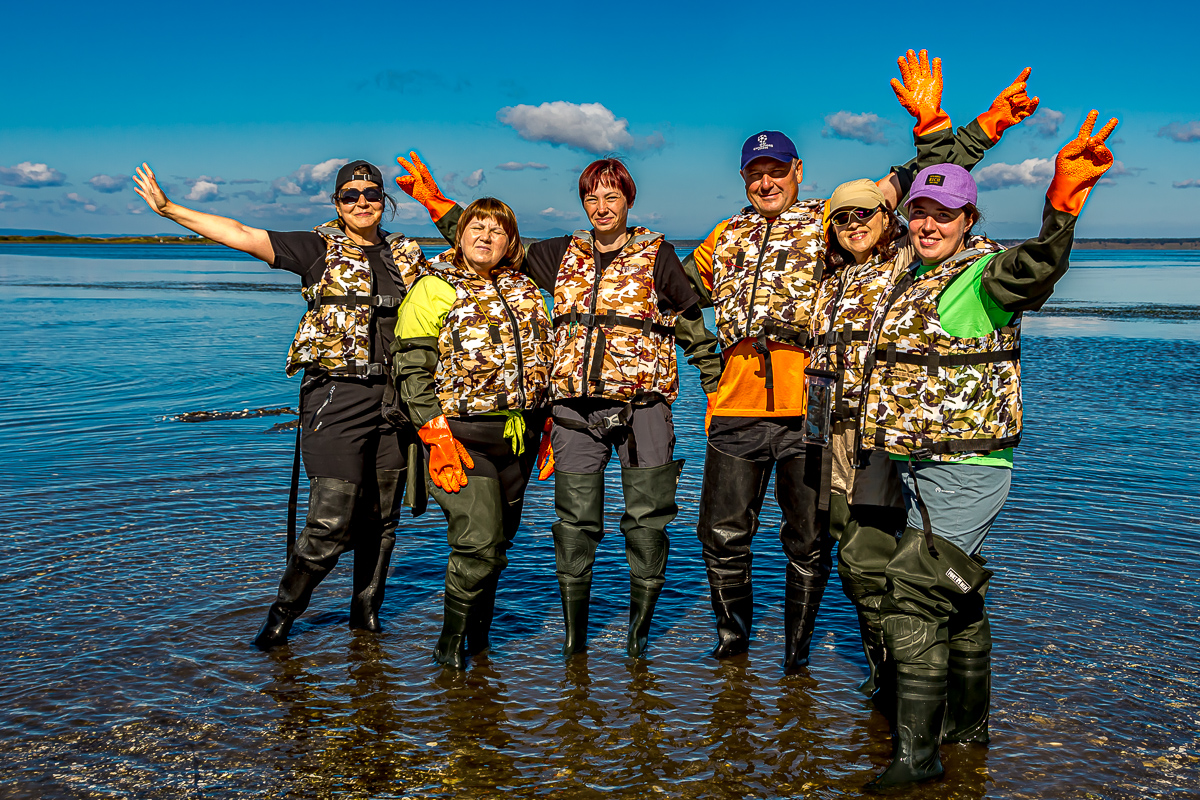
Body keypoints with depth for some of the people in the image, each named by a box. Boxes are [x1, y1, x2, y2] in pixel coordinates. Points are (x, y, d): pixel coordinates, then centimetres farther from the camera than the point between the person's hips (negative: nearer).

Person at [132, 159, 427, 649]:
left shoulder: (407, 256, 14)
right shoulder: (319, 249, 2)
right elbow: (241, 236, -2)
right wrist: (169, 209, -7)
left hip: (394, 398, 4)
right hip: (336, 395, -4)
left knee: (381, 517, 9)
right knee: (331, 521, -9)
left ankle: (366, 610, 27)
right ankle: (283, 612, 12)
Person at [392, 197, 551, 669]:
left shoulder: (524, 290, 15)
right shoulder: (433, 289, -3)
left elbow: (541, 360, 21)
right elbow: (413, 369, -8)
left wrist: (545, 427, 15)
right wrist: (437, 436, -15)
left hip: (517, 435, 6)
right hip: (462, 435, -6)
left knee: (499, 540, 12)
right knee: (478, 542, -11)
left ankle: (478, 631, 29)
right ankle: (451, 640, 8)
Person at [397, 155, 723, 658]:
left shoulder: (656, 255, 5)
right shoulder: (562, 255, 14)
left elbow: (694, 330, 8)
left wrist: (717, 392, 4)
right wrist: (434, 201, 15)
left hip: (642, 404, -2)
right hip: (576, 408, 2)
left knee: (646, 518, 1)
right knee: (575, 521, 4)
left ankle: (640, 627, 17)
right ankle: (573, 632, 16)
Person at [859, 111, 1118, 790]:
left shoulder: (985, 274, -12)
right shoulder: (916, 278, 14)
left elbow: (1033, 274, -37)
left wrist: (1062, 206, -52)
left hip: (966, 473, -9)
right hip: (924, 472, 9)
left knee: (914, 598, -14)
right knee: (956, 600, 19)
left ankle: (918, 752, -7)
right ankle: (968, 722, 35)